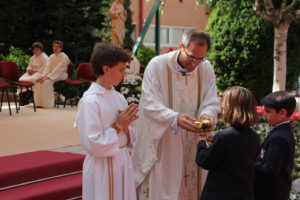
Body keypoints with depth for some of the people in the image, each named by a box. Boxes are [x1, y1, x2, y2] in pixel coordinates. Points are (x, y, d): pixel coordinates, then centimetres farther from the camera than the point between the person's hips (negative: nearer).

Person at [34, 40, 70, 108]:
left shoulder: (64, 57, -11)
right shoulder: (52, 57, 12)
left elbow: (58, 69, -21)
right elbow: (48, 67, 4)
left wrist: (47, 77, -28)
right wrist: (42, 76, -15)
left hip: (61, 75, -7)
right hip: (53, 74, 7)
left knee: (47, 82, -32)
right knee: (38, 81, -18)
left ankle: (48, 104, -26)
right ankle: (39, 103, -15)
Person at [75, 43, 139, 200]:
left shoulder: (118, 97, 7)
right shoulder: (89, 101, -16)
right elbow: (92, 145, -20)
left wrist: (125, 126, -9)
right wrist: (118, 126, -15)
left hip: (122, 163, 7)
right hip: (102, 168, -7)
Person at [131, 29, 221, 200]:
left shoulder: (206, 68, 3)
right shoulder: (157, 65, -11)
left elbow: (212, 103, 2)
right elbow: (150, 105, -17)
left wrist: (207, 115, -22)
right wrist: (176, 118, -33)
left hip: (193, 147, 4)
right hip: (162, 146, -4)